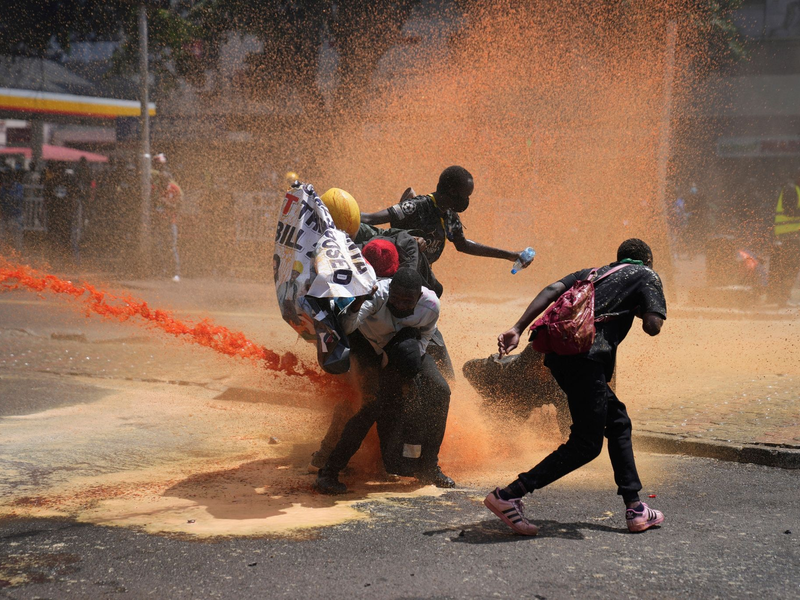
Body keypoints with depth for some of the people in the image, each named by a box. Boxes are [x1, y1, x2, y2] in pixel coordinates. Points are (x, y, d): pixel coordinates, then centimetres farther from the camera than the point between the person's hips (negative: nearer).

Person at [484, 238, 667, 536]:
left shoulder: (593, 273, 30)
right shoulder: (647, 276, 15)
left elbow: (552, 290, 12)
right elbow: (652, 326, -1)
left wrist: (517, 329, 3)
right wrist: (640, 311, 22)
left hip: (558, 352, 8)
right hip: (585, 358, -8)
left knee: (618, 422, 19)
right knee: (586, 444, -2)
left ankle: (635, 509, 20)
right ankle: (508, 496, -10)